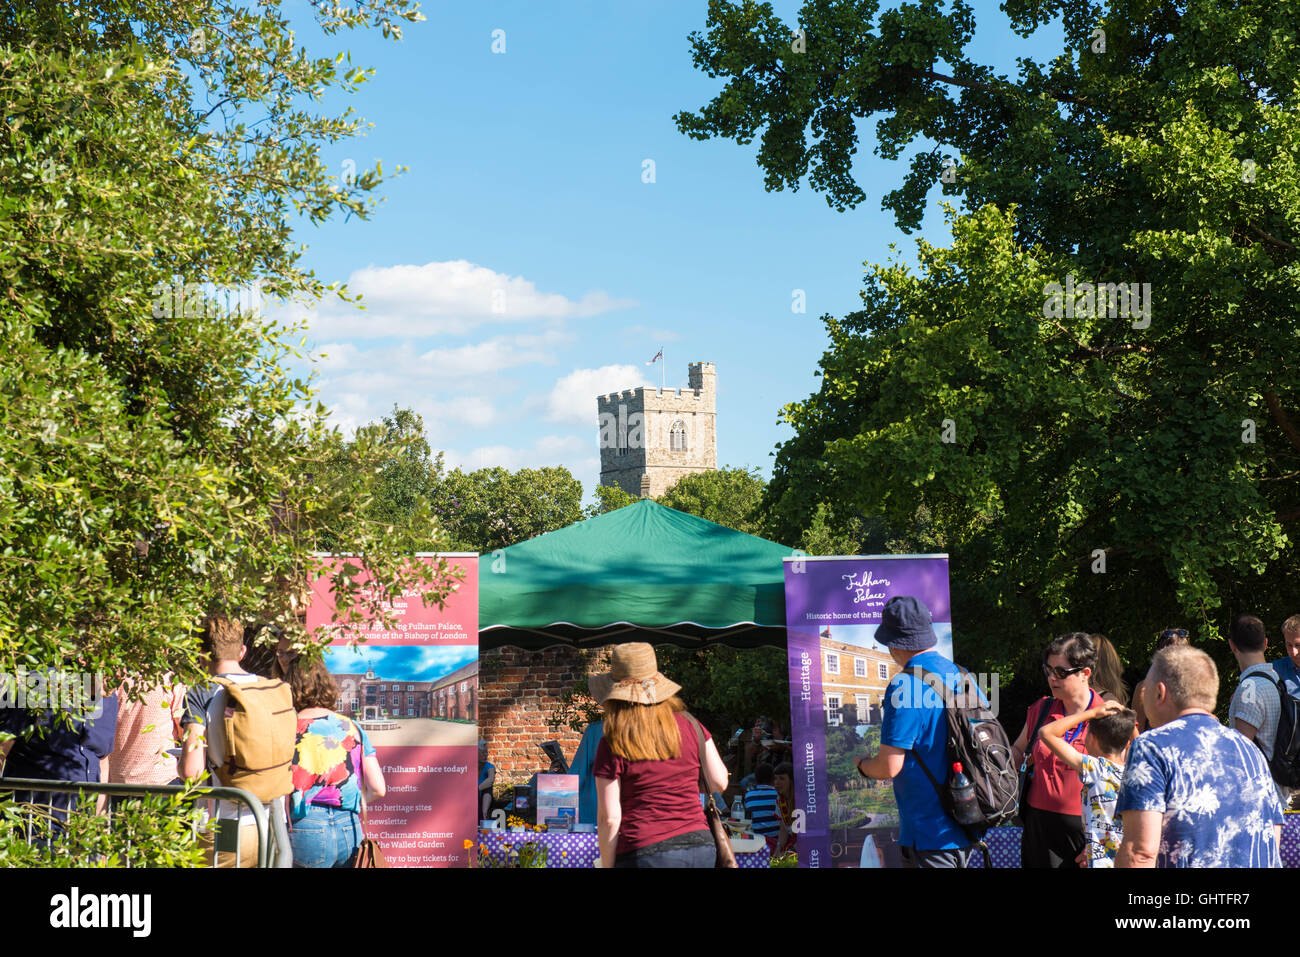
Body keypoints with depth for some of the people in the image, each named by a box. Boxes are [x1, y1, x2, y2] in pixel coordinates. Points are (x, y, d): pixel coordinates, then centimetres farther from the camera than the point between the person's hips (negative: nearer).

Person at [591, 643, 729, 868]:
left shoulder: (613, 744, -6)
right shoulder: (689, 726, 4)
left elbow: (609, 817, -6)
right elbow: (719, 783, 10)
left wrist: (607, 866, 3)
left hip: (646, 852, -4)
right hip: (700, 848, 4)